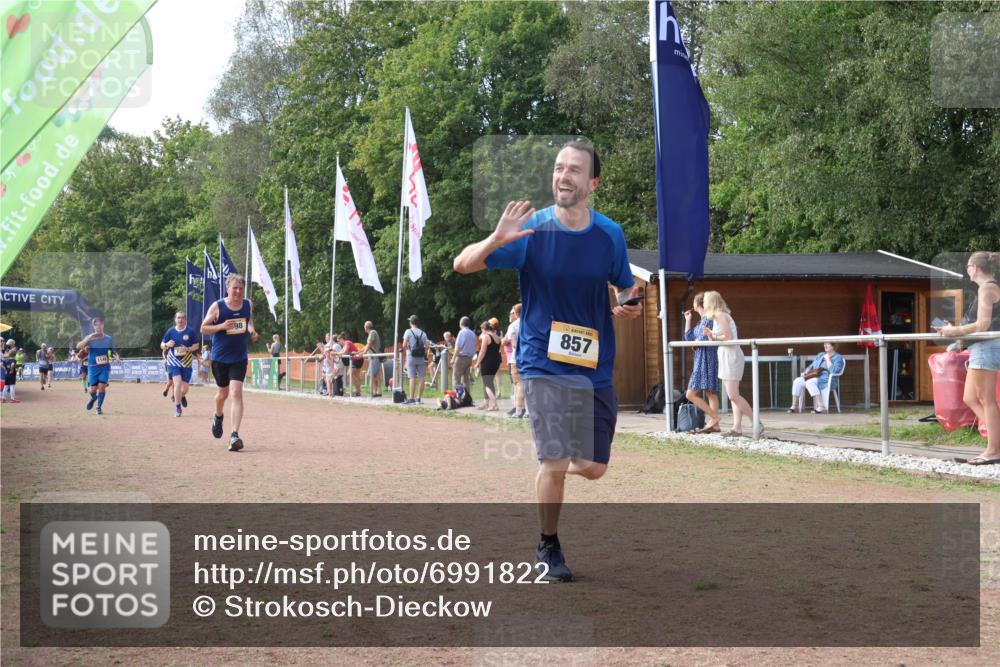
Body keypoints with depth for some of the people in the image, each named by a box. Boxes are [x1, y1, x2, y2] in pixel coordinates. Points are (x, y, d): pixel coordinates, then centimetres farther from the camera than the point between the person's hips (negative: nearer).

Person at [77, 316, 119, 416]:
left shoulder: (109, 339, 0)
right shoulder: (90, 338, -4)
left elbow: (113, 351, 10)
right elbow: (78, 346, -18)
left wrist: (116, 357, -13)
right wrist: (90, 337, -30)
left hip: (104, 367, 0)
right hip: (93, 367, 0)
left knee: (102, 386, -12)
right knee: (93, 389, 0)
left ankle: (99, 407, 4)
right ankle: (93, 398, 35)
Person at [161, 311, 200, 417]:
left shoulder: (190, 331, -4)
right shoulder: (171, 331, -1)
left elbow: (196, 345, 1)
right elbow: (162, 346, 6)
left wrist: (187, 349, -17)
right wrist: (167, 344, -17)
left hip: (187, 363, 1)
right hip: (173, 362, -1)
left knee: (185, 387, 4)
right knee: (177, 383, -17)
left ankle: (182, 396, 43)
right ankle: (177, 408, -3)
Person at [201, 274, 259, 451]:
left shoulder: (248, 305, 0)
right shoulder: (217, 306, -10)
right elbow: (203, 329, -5)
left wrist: (252, 332, 1)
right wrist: (222, 326, -22)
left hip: (239, 358, 1)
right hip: (219, 357, -1)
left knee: (236, 392, -15)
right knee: (223, 392, 15)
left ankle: (235, 435, -18)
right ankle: (218, 417, 50)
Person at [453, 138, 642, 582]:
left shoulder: (610, 234, 1)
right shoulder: (531, 229, -8)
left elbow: (625, 290, 16)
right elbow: (462, 265, -9)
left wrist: (629, 307, -8)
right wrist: (496, 240, -29)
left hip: (596, 366, 4)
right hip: (544, 363, -3)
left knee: (593, 468, 7)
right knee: (555, 462, -10)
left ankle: (550, 469, 41)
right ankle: (548, 548, 14)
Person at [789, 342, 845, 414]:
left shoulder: (838, 358, 0)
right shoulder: (820, 355, 25)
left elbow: (834, 371, -16)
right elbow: (812, 365, 25)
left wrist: (828, 359, -11)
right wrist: (806, 371, 5)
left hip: (827, 380, -7)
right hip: (814, 377, 7)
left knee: (809, 382, -36)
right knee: (798, 381, -17)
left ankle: (821, 407, -39)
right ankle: (794, 406, -14)